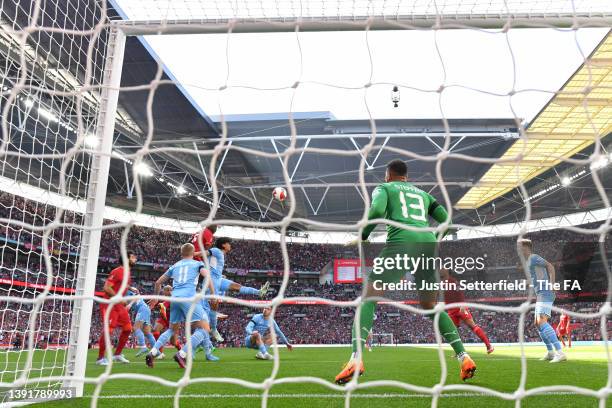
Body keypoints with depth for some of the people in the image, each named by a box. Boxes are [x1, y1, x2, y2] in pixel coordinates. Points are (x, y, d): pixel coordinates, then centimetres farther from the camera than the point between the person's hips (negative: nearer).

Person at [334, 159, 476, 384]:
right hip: (428, 243, 5)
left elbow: (377, 209, -5)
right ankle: (464, 357, 10)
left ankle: (356, 359, -20)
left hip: (401, 241, -5)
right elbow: (446, 219, 21)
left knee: (368, 297, -3)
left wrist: (362, 236, 6)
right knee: (430, 306, 20)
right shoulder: (423, 193, 32)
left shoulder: (383, 188, 18)